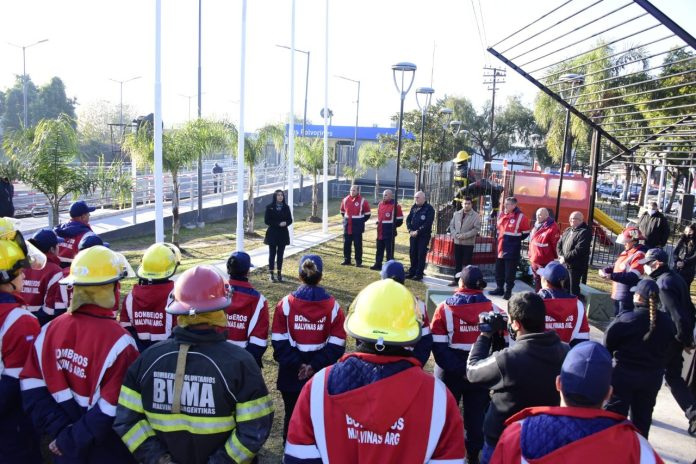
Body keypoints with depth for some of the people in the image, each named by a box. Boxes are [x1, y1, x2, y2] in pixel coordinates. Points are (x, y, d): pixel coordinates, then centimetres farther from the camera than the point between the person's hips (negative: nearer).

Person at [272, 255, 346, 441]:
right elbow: (336, 345, -10)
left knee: (292, 414, 17)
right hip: (322, 376, 0)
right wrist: (315, 365, -10)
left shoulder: (286, 304, -9)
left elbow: (280, 342, -12)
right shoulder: (333, 306, -6)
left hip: (291, 375, 0)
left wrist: (296, 365, -9)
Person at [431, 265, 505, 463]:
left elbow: (438, 347, -17)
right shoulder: (495, 310, -5)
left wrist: (459, 370, -13)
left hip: (450, 373, -1)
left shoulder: (445, 308, -12)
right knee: (476, 414, 18)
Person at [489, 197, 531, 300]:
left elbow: (526, 232, -4)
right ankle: (499, 289, 29)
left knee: (510, 272, 0)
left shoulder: (521, 217, -11)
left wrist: (516, 240, -2)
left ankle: (508, 291, 11)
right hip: (500, 249, 7)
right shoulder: (501, 215, 9)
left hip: (512, 250, -7)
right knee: (499, 270, 15)